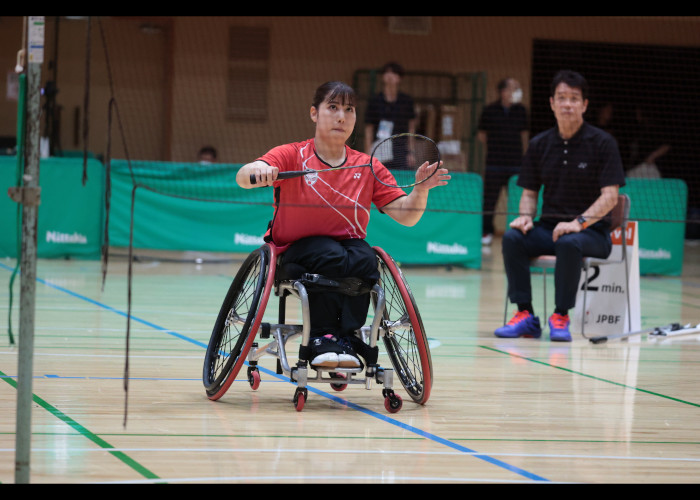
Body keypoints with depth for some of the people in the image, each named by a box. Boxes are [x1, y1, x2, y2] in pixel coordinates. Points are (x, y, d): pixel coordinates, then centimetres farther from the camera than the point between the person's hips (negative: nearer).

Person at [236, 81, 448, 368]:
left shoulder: (367, 168, 3)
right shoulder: (292, 156, -5)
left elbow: (406, 216, 1)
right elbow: (243, 177, -22)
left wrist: (421, 189, -20)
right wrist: (257, 173, -46)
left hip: (349, 242, 3)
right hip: (296, 250, -3)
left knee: (365, 259, -32)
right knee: (331, 257, -35)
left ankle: (346, 339, -27)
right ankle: (320, 337, -28)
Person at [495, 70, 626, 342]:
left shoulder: (602, 143, -4)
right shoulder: (539, 145, 9)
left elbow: (609, 196, -11)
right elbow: (529, 193, 14)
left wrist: (579, 222, -25)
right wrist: (526, 217, -9)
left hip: (592, 231, -4)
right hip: (549, 226, 4)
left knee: (569, 243, -38)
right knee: (512, 238, -25)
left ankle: (560, 317, -26)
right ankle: (525, 315, -24)